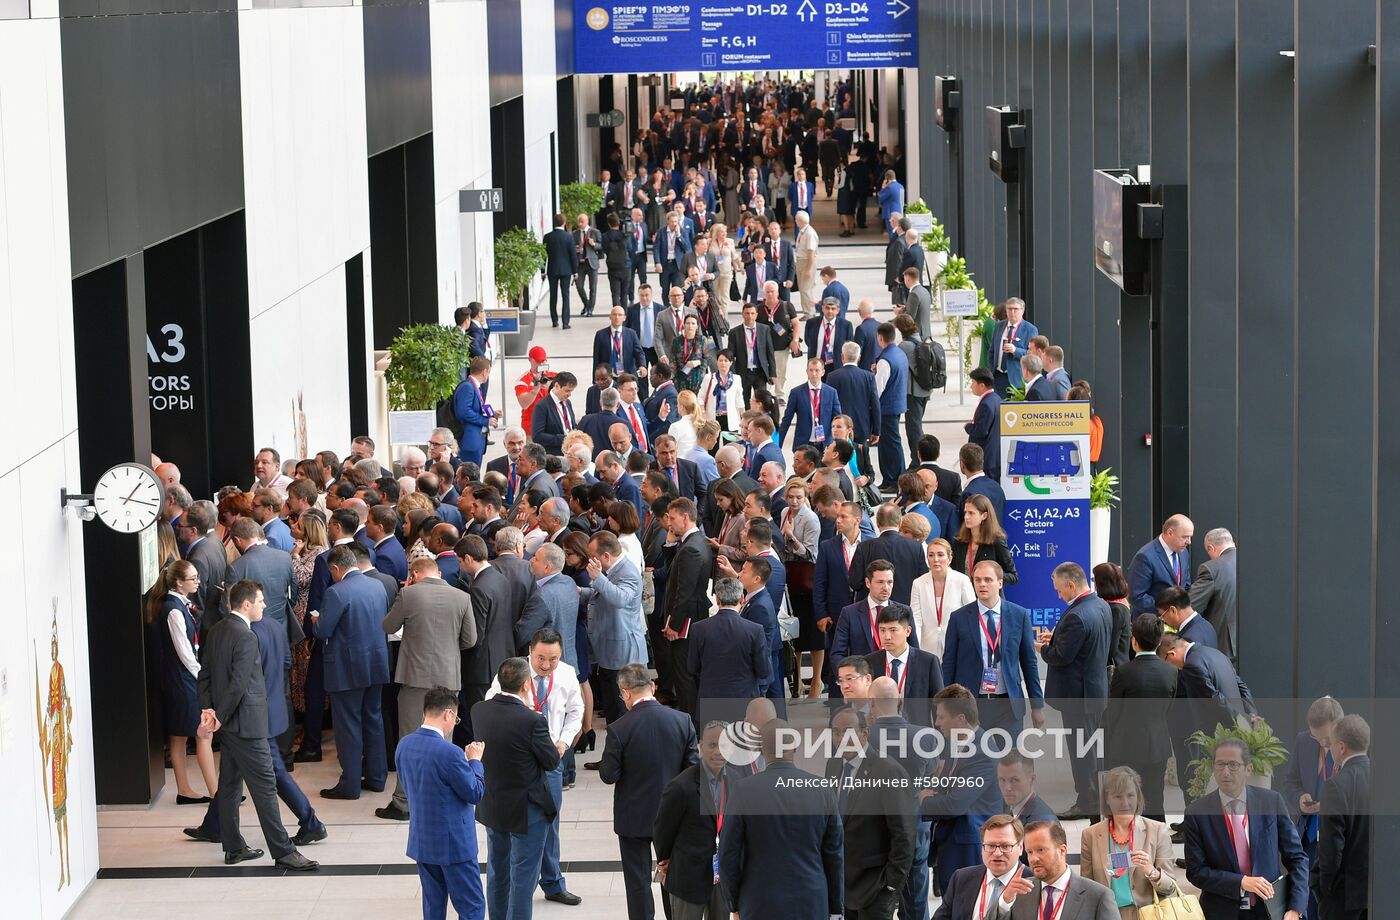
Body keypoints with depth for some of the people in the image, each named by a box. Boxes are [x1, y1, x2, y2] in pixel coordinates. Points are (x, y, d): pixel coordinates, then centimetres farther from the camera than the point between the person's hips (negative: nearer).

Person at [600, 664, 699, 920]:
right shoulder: (682, 721, -11)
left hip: (634, 817, -3)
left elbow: (608, 776, -15)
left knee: (638, 880, 10)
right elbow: (693, 767, -4)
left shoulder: (619, 730, -21)